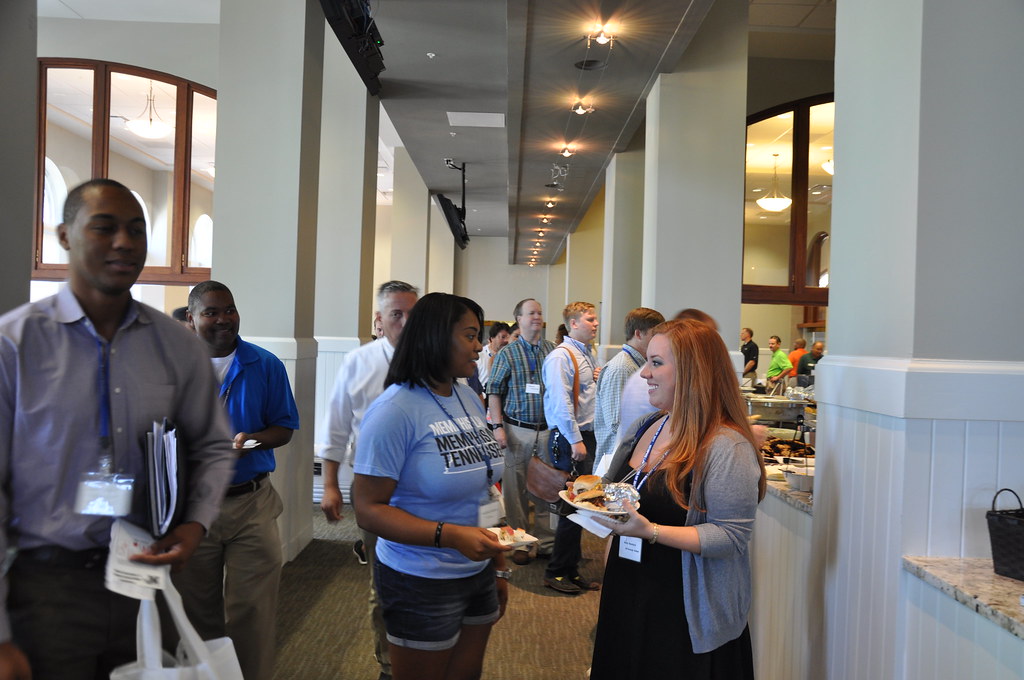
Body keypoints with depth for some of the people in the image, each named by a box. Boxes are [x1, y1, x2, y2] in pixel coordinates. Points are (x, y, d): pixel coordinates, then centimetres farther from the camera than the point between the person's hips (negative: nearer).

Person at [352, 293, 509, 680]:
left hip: (478, 574, 7)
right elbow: (369, 510, -19)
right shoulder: (395, 410, -19)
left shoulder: (468, 398, 4)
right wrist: (450, 536, -30)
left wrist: (498, 567, 14)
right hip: (422, 585, -7)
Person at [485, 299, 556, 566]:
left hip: (548, 428, 2)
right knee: (516, 487, 4)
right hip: (518, 429, -2)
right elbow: (494, 391, 0)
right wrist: (497, 426, -8)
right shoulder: (507, 353, 0)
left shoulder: (552, 350, 7)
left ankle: (546, 541, 19)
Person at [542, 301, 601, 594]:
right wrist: (575, 440, -20)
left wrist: (600, 381, 7)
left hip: (588, 434, 9)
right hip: (571, 437, -9)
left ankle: (571, 567, 24)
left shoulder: (588, 355, 17)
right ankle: (557, 572, 7)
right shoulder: (561, 356, -12)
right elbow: (560, 401, -18)